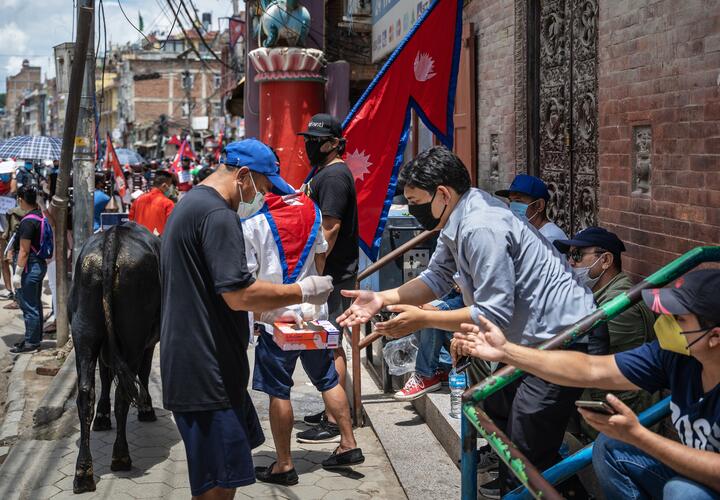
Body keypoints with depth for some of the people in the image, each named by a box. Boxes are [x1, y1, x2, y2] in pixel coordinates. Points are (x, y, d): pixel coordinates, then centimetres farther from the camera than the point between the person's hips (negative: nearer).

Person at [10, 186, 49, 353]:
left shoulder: (27, 221, -21)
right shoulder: (41, 216, 5)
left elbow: (24, 251, -20)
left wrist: (17, 273, -17)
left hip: (29, 266, -9)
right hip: (40, 264, 9)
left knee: (29, 307, -1)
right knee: (36, 304, 17)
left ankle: (31, 342, 6)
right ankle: (36, 338, 27)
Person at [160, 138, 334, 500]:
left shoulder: (188, 206, 18)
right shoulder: (218, 215, -17)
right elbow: (239, 295, -23)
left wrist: (265, 306, 24)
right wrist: (303, 291, -12)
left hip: (190, 363, 11)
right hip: (207, 372, -11)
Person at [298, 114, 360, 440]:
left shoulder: (333, 175, -15)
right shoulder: (322, 172, 19)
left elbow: (330, 227, -22)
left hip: (333, 275, -11)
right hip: (328, 274, 11)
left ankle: (334, 424, -3)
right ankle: (332, 412, 26)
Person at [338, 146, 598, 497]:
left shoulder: (480, 229, -28)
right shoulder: (458, 217, 3)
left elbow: (494, 314, -26)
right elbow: (437, 278, 9)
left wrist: (423, 319, -21)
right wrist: (381, 299, -4)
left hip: (561, 336, -11)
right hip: (528, 334, 11)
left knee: (530, 454, -8)